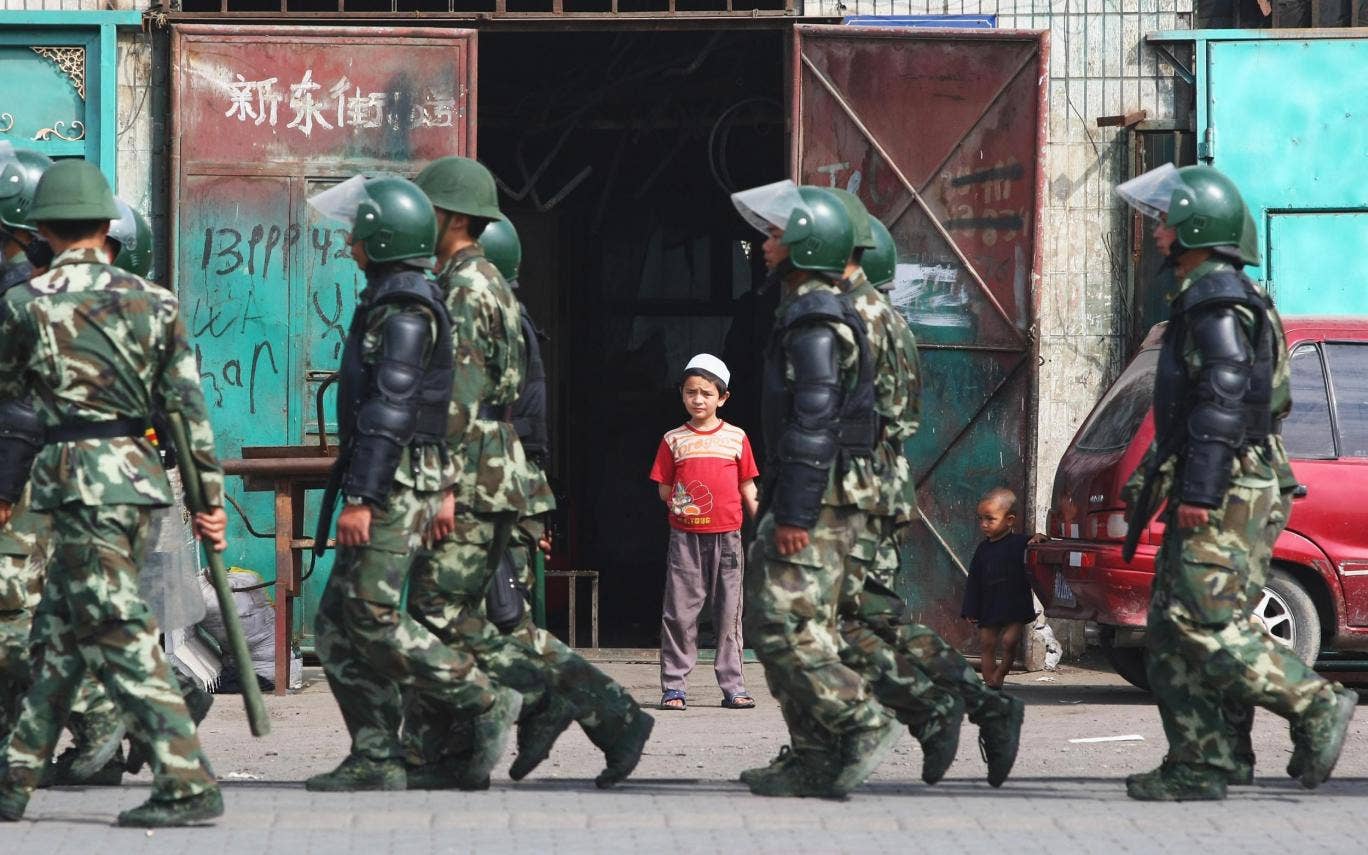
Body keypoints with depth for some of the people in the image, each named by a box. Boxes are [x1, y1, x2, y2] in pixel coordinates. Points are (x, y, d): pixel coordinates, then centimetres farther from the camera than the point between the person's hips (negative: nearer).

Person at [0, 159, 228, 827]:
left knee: (118, 634, -6)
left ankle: (188, 783, -15)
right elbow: (186, 404, 6)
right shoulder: (151, 299, 7)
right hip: (140, 470, 6)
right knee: (61, 628, 14)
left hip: (78, 478, -6)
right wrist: (209, 495, 10)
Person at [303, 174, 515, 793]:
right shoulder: (388, 301, 19)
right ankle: (376, 759, 4)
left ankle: (485, 706, -5)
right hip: (387, 487, 10)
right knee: (337, 624, 6)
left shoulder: (406, 308, -14)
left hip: (396, 486, -10)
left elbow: (389, 410, -21)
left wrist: (362, 498, -25)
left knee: (372, 619, -13)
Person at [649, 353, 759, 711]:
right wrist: (675, 501, -5)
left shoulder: (736, 438, 7)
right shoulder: (673, 440, 6)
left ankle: (732, 686, 8)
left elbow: (747, 488, 10)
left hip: (727, 536, 1)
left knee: (729, 613, 4)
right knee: (679, 612, -1)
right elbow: (663, 488, 12)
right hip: (685, 536, -1)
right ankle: (674, 686, 3)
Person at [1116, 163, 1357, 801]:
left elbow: (1223, 400, -21)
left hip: (1225, 494, -11)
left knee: (1205, 622, -16)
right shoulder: (1204, 296, 22)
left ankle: (1317, 706, -9)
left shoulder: (1217, 298, -12)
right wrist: (1158, 476, 26)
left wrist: (1199, 491, -24)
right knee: (1171, 629, 6)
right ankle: (1203, 763, 3)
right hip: (1208, 494, 11)